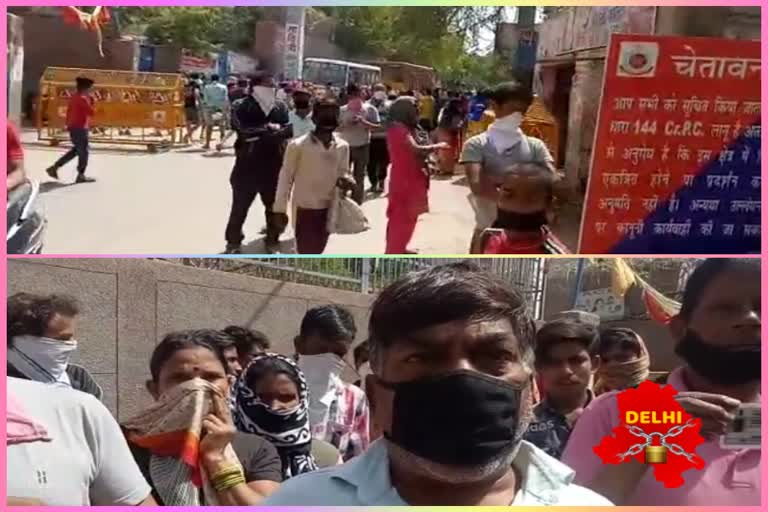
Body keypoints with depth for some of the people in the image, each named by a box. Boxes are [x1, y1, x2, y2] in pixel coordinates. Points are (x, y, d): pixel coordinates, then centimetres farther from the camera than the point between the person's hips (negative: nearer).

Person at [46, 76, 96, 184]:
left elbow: (69, 111, 18)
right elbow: (92, 112, -17)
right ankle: (81, 176, 10)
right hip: (80, 128, -10)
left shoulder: (74, 97, 12)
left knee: (76, 150, 20)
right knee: (83, 151, 2)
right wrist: (92, 102, -3)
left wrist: (68, 125, 25)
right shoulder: (82, 99, -18)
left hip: (73, 127, 10)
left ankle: (54, 167, 17)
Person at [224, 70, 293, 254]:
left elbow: (288, 130, -7)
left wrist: (259, 133, -19)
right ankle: (233, 242, 23)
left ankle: (272, 241, 31)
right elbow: (244, 131, -21)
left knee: (274, 206, 14)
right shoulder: (242, 107, -7)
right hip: (248, 165, -3)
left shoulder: (280, 107, 3)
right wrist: (269, 128, -15)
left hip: (274, 166, 3)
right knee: (240, 206, 7)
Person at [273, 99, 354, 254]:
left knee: (317, 250, 17)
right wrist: (280, 208, -5)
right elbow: (286, 177, -6)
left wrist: (346, 180, -13)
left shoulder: (343, 146, 1)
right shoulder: (298, 145, -12)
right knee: (306, 251, -1)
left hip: (329, 208, 5)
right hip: (305, 208, -5)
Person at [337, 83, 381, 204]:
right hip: (345, 146, 1)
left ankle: (356, 205, 18)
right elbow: (336, 128, -1)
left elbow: (377, 127, -9)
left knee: (359, 177, 8)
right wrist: (346, 124, -21)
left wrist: (363, 122, -23)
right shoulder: (342, 110, 0)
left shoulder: (370, 109, -5)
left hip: (362, 146, -1)